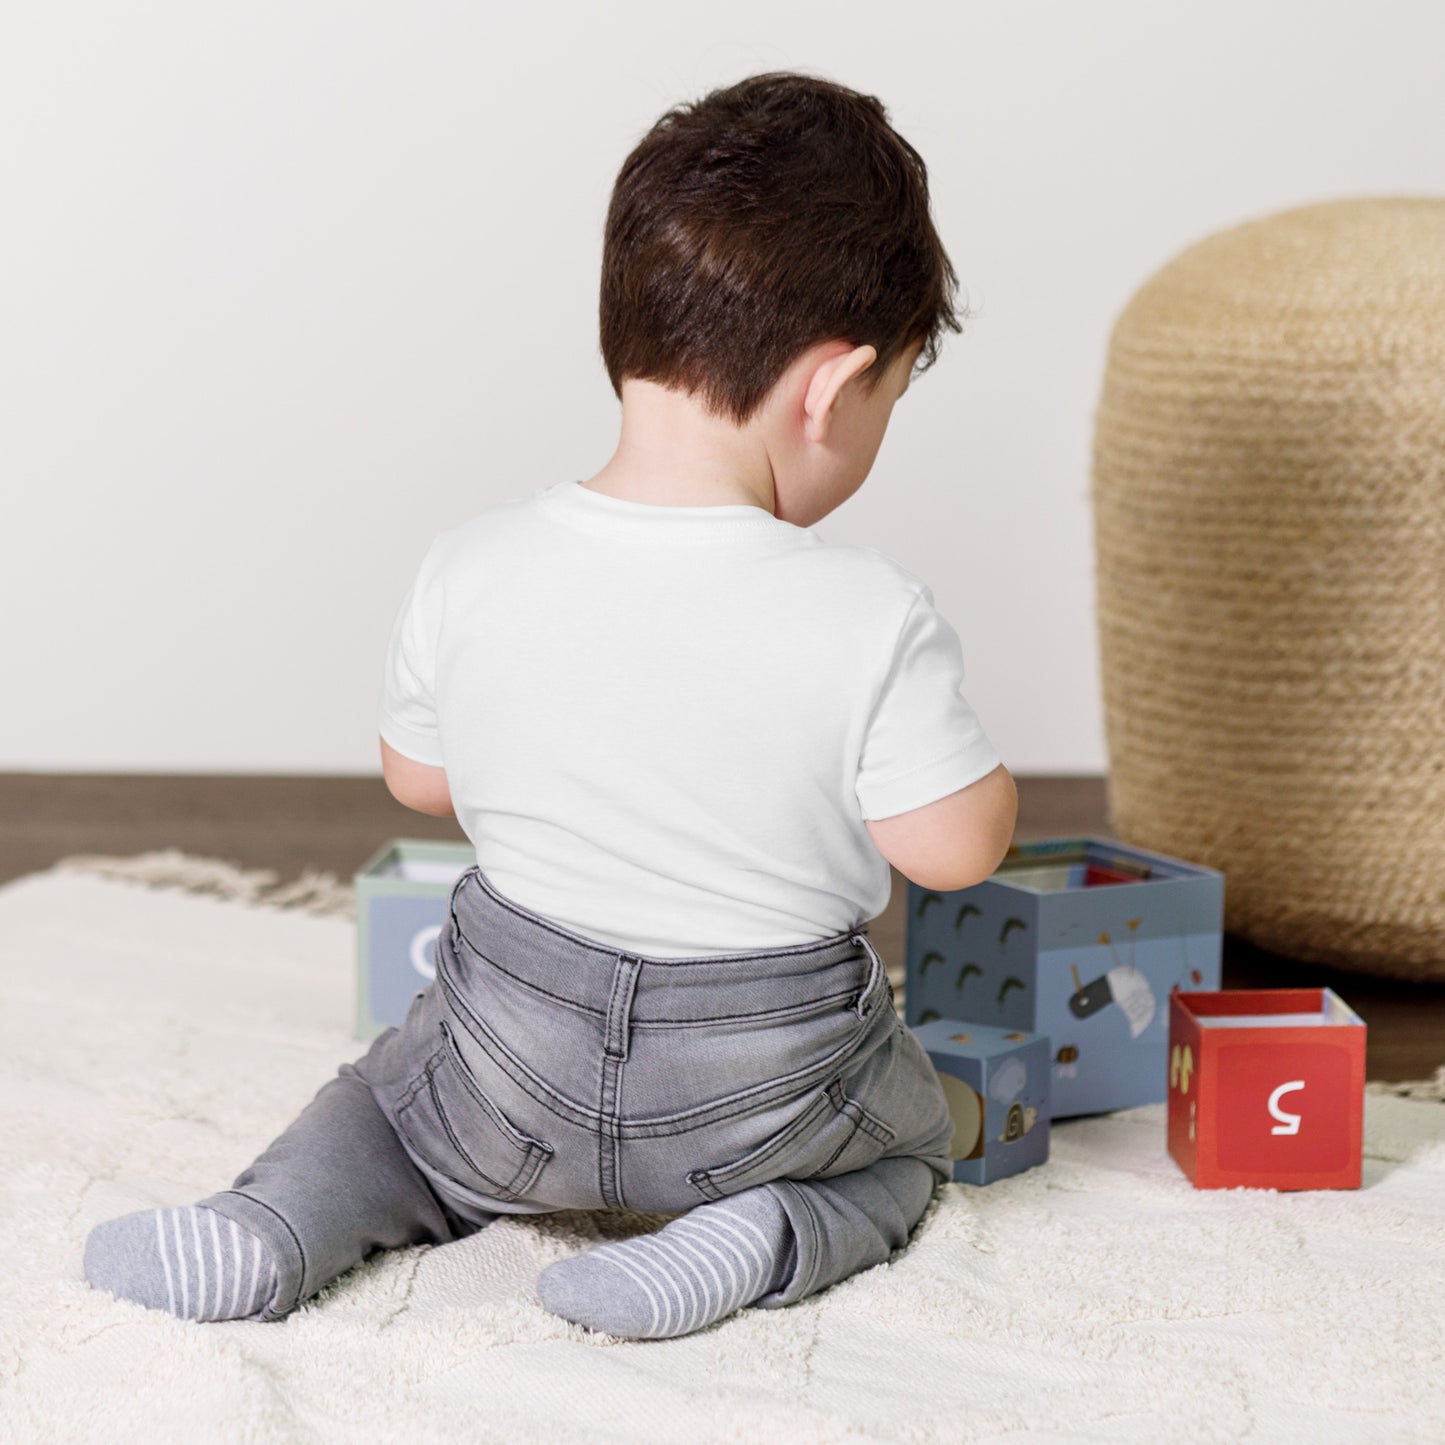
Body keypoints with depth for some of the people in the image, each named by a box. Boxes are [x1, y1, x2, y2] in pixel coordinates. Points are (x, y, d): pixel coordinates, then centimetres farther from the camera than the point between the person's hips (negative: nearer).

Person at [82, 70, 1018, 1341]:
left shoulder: (471, 571, -14)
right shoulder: (870, 621, -24)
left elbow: (418, 779, 1)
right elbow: (958, 849, -17)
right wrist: (935, 717, 3)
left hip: (521, 1059, 2)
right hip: (770, 1086, -2)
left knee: (394, 1095, 33)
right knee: (907, 1143, 31)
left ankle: (276, 1223, 3)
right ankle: (772, 1235, 0)